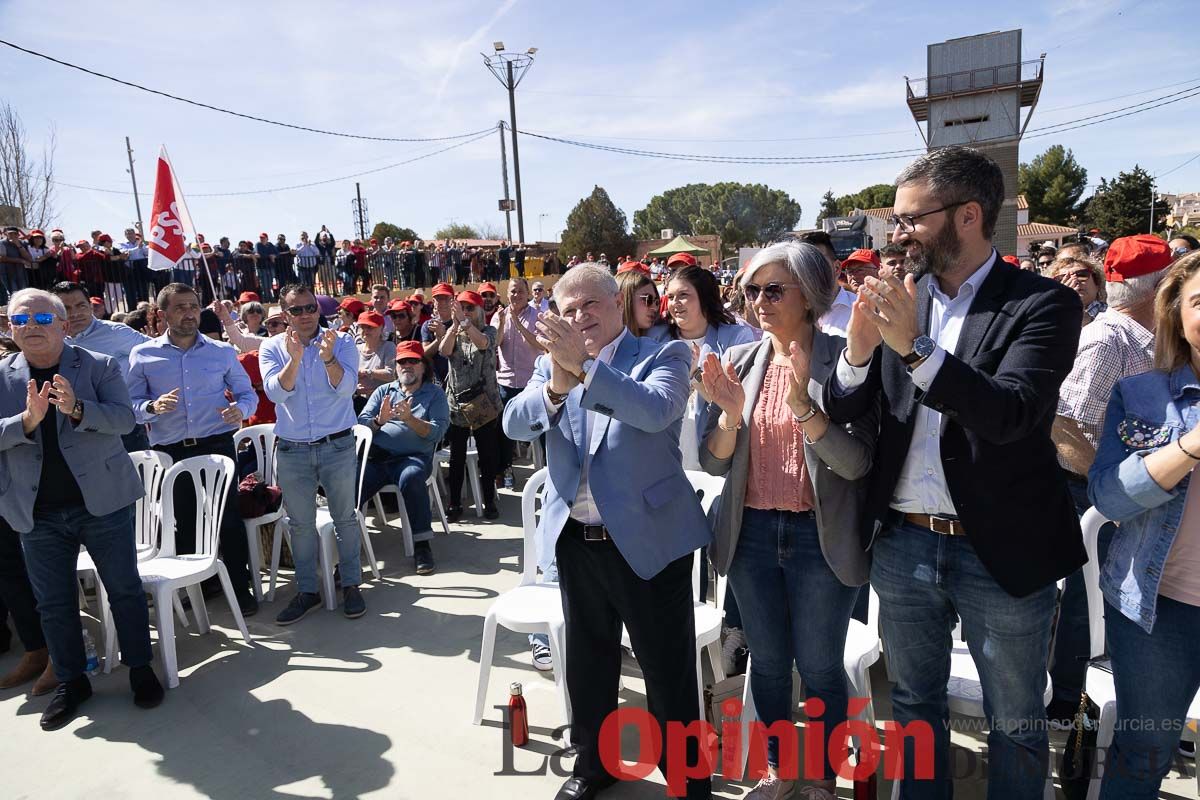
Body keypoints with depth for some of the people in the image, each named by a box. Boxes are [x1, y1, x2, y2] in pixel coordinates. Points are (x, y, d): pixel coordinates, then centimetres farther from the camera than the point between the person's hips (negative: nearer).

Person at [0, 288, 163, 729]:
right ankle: (70, 681, 28)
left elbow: (124, 418, -11)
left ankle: (140, 668, 23)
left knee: (125, 589, 6)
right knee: (54, 603, 12)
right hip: (37, 512, 3)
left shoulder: (99, 366, -1)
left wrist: (76, 408, -27)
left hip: (102, 499, -2)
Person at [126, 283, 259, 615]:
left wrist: (241, 409, -12)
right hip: (170, 452, 1)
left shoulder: (223, 352, 6)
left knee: (229, 518, -1)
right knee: (185, 521, 11)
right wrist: (153, 407, -19)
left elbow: (248, 392, 11)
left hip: (217, 446, -1)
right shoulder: (142, 355, 4)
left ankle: (240, 587, 12)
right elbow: (131, 404, 3)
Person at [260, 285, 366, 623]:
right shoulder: (272, 348, -1)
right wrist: (294, 359, -31)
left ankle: (351, 584, 22)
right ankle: (307, 591, 24)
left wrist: (328, 358, -35)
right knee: (301, 524, 11)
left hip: (337, 445, -1)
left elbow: (346, 388, -18)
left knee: (345, 518, 8)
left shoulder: (342, 341, -5)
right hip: (291, 449, 2)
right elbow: (276, 392, -15)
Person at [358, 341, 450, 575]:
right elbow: (361, 423, 10)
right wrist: (379, 421, -11)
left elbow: (437, 432, -2)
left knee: (410, 478, -37)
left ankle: (422, 544, -26)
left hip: (413, 457, -3)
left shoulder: (435, 394, 13)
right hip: (376, 456, 3)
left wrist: (410, 419, -16)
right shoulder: (383, 391, 23)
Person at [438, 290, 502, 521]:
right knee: (456, 458, 8)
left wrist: (464, 321, -28)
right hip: (456, 404, 2)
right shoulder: (451, 332, 10)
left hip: (484, 404, -2)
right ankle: (454, 504, 18)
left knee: (487, 456, 5)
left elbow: (482, 343, -22)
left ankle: (489, 502, 18)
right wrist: (455, 324, -22)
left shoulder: (488, 331, 2)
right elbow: (443, 351, -11)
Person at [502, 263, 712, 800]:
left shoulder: (664, 355, -4)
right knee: (588, 660, 20)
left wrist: (585, 365, -30)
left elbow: (656, 410, -24)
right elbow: (515, 425, -6)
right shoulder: (552, 362, 7)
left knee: (668, 669, 7)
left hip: (647, 538, -4)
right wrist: (557, 384, -25)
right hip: (576, 539, 5)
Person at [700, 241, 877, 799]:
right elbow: (714, 462, 1)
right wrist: (732, 415, -19)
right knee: (767, 661, 18)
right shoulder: (739, 362, 0)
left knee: (819, 666, 11)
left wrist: (802, 404, -29)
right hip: (751, 533, 4)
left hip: (821, 538, -3)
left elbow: (857, 462, -17)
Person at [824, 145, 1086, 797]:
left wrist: (915, 345, -31)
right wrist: (859, 349, -19)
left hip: (1002, 550, -3)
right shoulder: (899, 298, 2)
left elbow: (1008, 415, -23)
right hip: (902, 544, 4)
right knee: (914, 702, 21)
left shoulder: (1042, 304, -9)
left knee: (1015, 725, 16)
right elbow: (840, 413, 0)